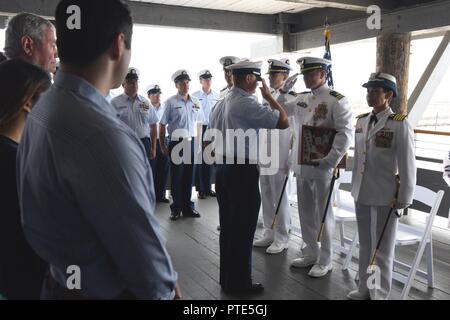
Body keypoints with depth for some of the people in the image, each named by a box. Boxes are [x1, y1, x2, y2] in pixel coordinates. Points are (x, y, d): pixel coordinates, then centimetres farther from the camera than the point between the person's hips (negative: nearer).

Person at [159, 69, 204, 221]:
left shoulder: (195, 102, 8)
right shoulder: (171, 102, -4)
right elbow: (162, 125, -2)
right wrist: (163, 146, -3)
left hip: (191, 142, 4)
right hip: (177, 142, -4)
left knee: (188, 176, 11)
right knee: (176, 177, 4)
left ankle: (188, 207, 23)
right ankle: (176, 208, 16)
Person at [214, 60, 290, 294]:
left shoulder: (223, 103, 12)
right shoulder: (247, 103, -16)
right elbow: (283, 122, -17)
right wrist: (268, 95, -4)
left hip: (223, 168, 9)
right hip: (243, 171, -9)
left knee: (228, 226, 16)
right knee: (243, 230, 3)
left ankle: (227, 278, 29)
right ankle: (240, 283, 15)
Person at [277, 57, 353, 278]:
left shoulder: (337, 100, -10)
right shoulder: (301, 98, 10)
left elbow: (346, 134, -15)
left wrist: (329, 162, -18)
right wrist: (284, 91, 6)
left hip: (322, 168, -6)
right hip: (301, 166, 6)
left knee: (323, 214, 5)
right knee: (306, 212, 15)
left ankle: (325, 261, 20)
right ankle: (310, 253, 32)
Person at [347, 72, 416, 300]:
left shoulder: (400, 124, -11)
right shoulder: (361, 121, 7)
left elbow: (408, 165, -11)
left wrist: (404, 199, -10)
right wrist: (355, 187, 15)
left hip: (386, 198, -6)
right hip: (362, 195, 6)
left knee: (383, 249, 7)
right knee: (365, 245, 18)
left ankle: (379, 294, 23)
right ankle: (364, 288, 34)